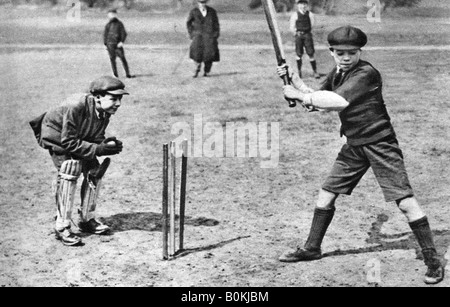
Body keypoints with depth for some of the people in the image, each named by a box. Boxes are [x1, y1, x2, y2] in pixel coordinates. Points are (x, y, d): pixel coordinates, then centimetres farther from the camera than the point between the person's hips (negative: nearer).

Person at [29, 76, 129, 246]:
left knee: (95, 171, -2)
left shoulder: (105, 111, -16)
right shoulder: (75, 108, -39)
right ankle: (62, 227, -15)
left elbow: (96, 139, -5)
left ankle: (87, 219, 16)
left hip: (79, 137, 7)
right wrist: (99, 149, -38)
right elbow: (68, 143, -34)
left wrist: (108, 145, -28)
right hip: (57, 136, -7)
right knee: (70, 170, -23)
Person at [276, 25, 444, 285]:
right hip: (354, 145, 8)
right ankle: (312, 249, 28)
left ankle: (433, 261, -3)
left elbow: (339, 102, -31)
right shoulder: (337, 73, 7)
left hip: (380, 143, -8)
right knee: (326, 194, 11)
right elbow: (320, 103, 12)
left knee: (406, 202, -11)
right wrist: (295, 81, -1)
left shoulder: (366, 73, -19)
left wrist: (300, 95, -21)